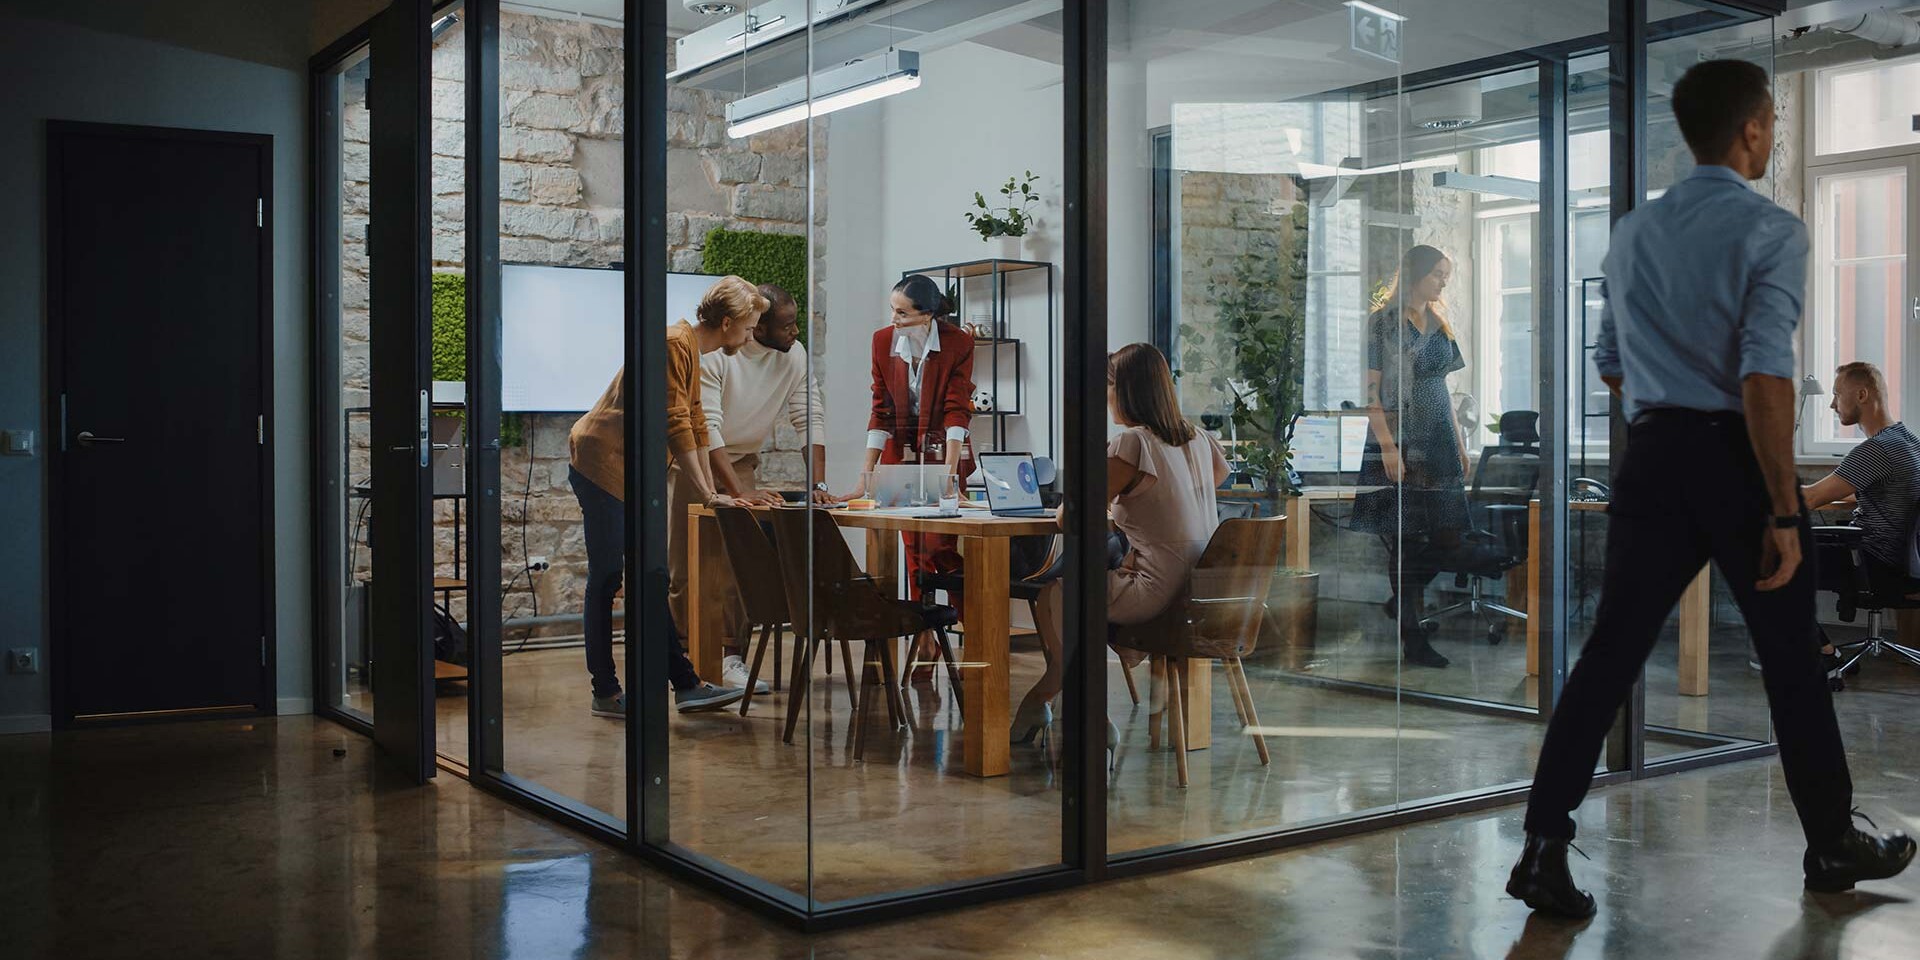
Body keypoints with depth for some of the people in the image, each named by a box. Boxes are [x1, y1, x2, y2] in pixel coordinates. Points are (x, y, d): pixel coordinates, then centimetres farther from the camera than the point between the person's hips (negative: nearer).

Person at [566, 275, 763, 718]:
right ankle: (606, 693, 3)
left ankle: (685, 684, 9)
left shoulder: (692, 351, 14)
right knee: (607, 579, -4)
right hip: (601, 461, -10)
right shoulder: (675, 344, -18)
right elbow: (676, 424, -22)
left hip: (631, 472, 10)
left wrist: (712, 492, 14)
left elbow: (696, 426, 17)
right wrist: (707, 494, -19)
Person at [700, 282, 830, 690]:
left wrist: (818, 484, -19)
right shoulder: (715, 354, -26)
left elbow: (810, 419, -8)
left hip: (742, 460, 4)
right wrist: (740, 492, -40)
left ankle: (732, 658, -5)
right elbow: (707, 428, -31)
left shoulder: (794, 355, -11)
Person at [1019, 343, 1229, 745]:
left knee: (1052, 596, 16)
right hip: (1200, 597, 8)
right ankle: (1040, 699, 36)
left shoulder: (1132, 443, -16)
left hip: (1159, 593, -8)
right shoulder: (1198, 439, 7)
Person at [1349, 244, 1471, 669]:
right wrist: (1387, 446, -18)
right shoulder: (1382, 323, -5)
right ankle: (1412, 638, 1)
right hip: (1399, 440, -7)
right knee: (1406, 538, -5)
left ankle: (1404, 604, 26)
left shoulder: (1439, 324, 16)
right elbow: (1370, 390, -10)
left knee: (1446, 535, 3)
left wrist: (1459, 443, 16)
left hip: (1438, 440, 7)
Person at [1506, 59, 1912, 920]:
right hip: (1737, 459, -5)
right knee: (1790, 661, 12)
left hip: (1653, 457, 5)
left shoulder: (1633, 235, 10)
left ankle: (1545, 848, -2)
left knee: (1610, 653, 4)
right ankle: (1833, 846, 28)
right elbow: (1766, 377, -19)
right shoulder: (1772, 232, -10)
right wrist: (1783, 512, -16)